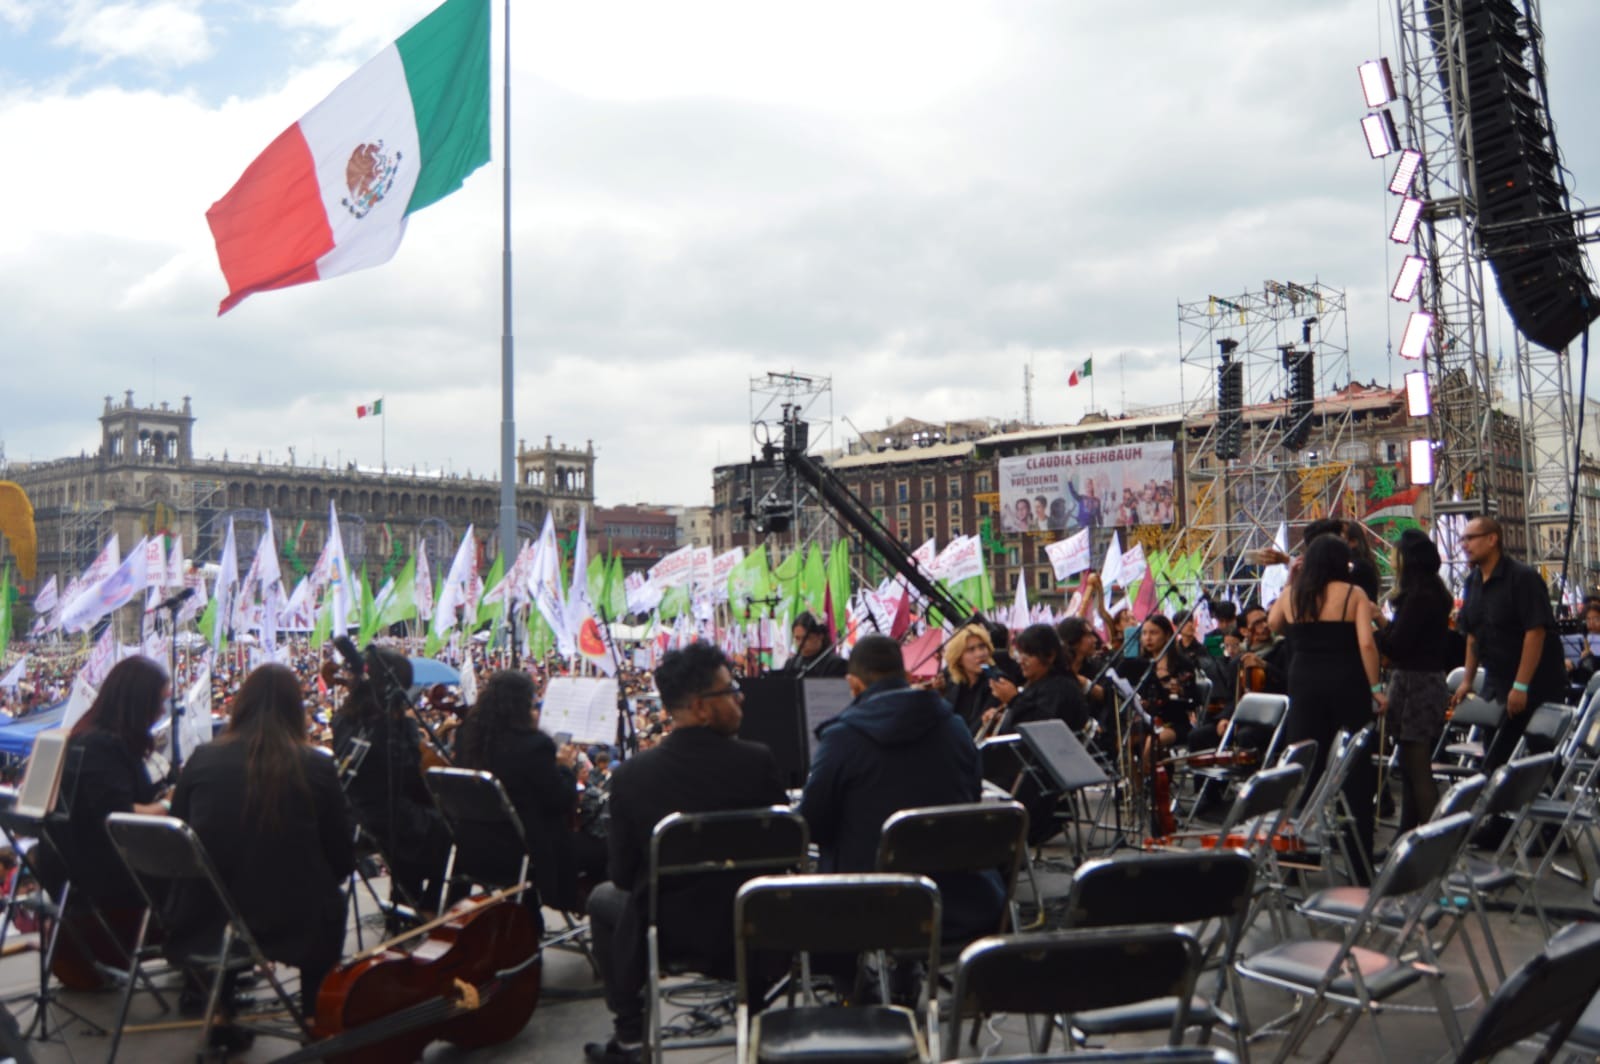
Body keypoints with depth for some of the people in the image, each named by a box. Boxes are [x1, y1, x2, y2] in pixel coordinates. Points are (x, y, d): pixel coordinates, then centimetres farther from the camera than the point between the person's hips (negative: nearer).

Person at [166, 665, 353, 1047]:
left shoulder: (202, 760, -6)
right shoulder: (317, 768, -11)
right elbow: (342, 861, -1)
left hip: (203, 925, 2)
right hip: (290, 924, -2)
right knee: (329, 904, 31)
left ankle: (221, 1022, 41)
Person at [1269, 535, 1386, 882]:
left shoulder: (1291, 595, 4)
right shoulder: (1354, 594, -4)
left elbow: (1273, 623, 24)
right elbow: (1366, 644, -12)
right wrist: (1376, 688, -6)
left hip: (1304, 686, 3)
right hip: (1347, 684, -2)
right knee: (1357, 772, 4)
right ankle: (1361, 864, 7)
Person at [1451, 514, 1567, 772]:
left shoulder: (1523, 577, -14)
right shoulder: (1472, 582, 10)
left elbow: (1536, 632, -20)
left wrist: (1521, 686, -23)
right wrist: (1468, 680, 12)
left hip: (1535, 685, -7)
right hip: (1496, 682, 7)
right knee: (1494, 759, 6)